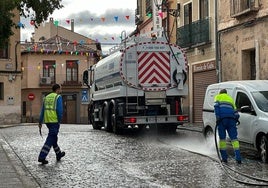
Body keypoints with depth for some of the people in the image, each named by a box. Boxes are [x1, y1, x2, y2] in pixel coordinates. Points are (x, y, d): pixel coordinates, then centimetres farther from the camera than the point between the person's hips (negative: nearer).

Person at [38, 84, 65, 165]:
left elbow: (42, 111, 12)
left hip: (47, 121, 7)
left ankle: (58, 154, 34)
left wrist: (40, 122, 12)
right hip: (54, 120, -7)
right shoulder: (58, 97, -5)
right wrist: (60, 120, -3)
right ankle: (42, 157, -12)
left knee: (53, 137, 20)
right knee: (50, 139, -5)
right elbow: (59, 110, -14)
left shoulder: (46, 97, 15)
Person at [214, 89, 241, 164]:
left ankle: (224, 158, 5)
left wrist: (217, 117, -6)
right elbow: (235, 110, 25)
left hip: (222, 118, -3)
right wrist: (236, 119, 26)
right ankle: (238, 158, -8)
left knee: (222, 138, 5)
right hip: (232, 117, 3)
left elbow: (216, 106, 1)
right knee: (234, 138, 1)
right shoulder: (230, 98, 33)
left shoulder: (218, 96, 22)